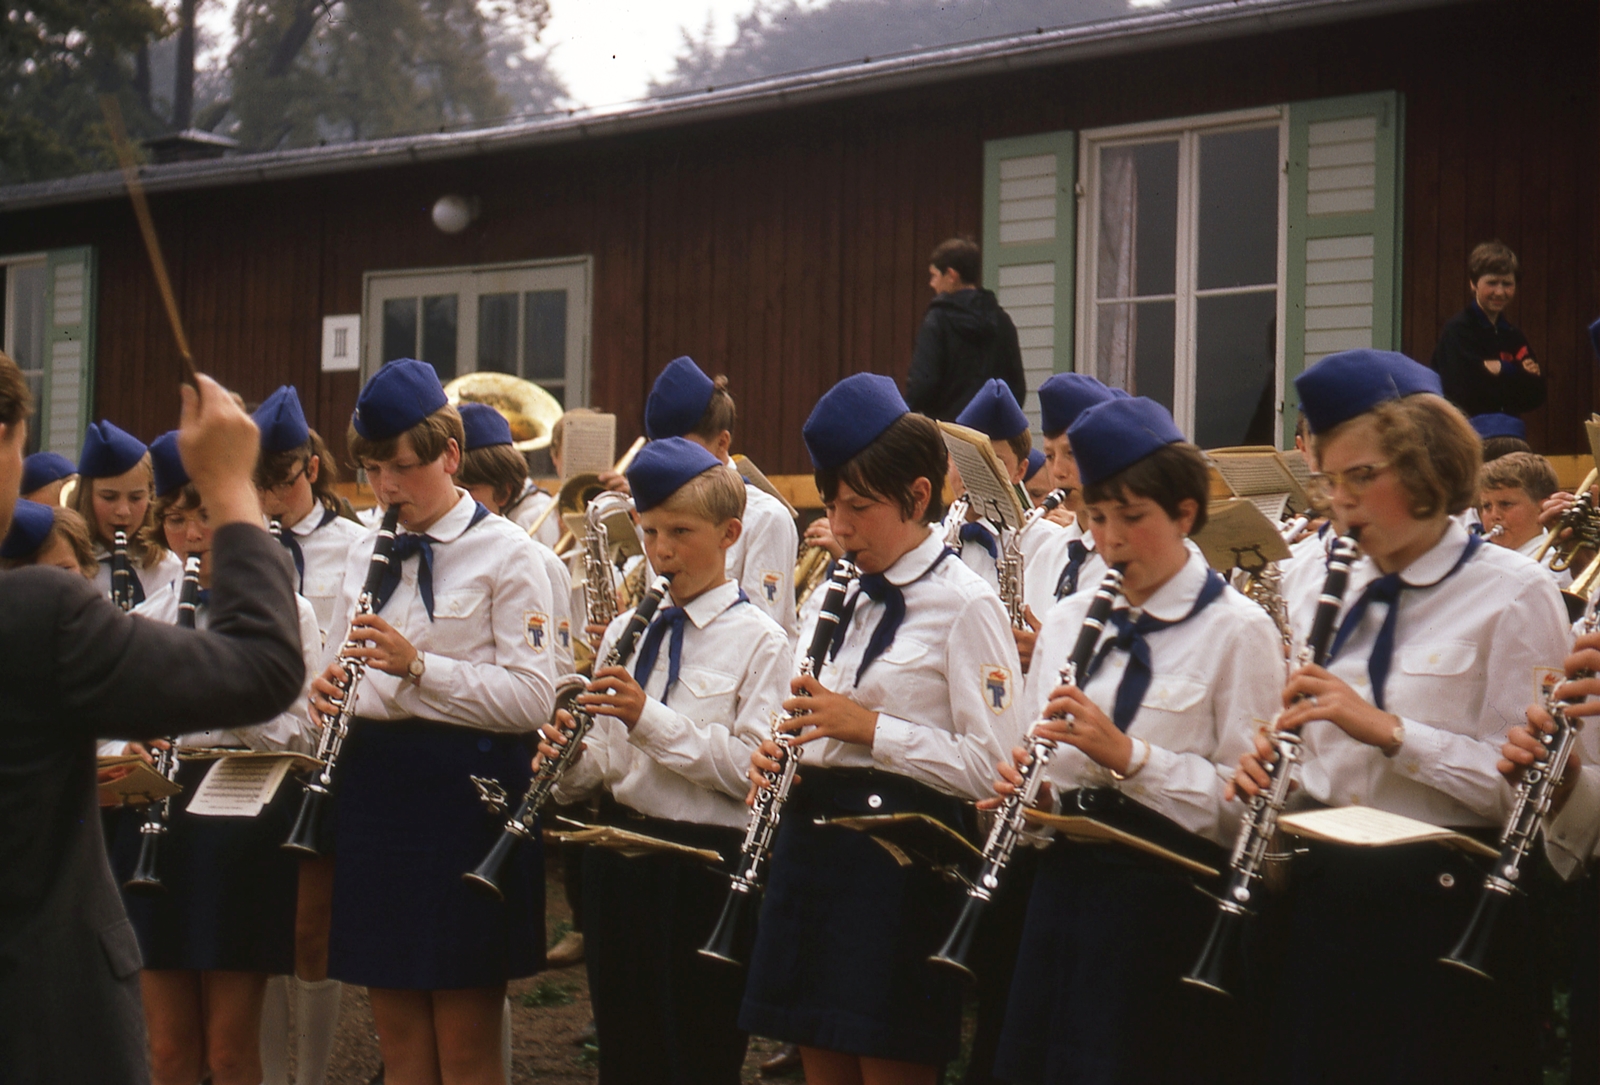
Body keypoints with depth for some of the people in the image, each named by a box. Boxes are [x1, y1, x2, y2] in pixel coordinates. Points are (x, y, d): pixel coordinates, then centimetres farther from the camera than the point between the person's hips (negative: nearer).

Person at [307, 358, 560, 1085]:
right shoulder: (367, 554, 13)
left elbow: (533, 699, -14)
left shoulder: (505, 553, -6)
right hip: (373, 786, 6)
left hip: (464, 790, -6)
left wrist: (418, 665, -23)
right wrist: (328, 693, -4)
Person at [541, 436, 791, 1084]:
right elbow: (604, 760, 15)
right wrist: (570, 763, -8)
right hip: (620, 858, 6)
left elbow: (753, 769, -17)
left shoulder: (758, 642, -6)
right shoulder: (627, 632, 12)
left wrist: (649, 717, -23)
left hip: (704, 866, -5)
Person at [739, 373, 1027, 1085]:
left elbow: (991, 765, -16)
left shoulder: (965, 606, -9)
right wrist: (781, 756, 4)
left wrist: (868, 726, -19)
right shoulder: (852, 599, 15)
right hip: (813, 835, 8)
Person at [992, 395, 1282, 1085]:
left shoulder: (1238, 632, -6)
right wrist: (1020, 785, -4)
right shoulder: (1069, 621, 13)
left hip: (1168, 898, -6)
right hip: (1065, 879, 6)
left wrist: (1129, 754, -23)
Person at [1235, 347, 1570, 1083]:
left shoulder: (1511, 595, -8)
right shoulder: (1334, 594, 12)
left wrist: (1390, 730, -23)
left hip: (1446, 908, -6)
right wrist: (1266, 769, -2)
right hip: (1325, 897, 6)